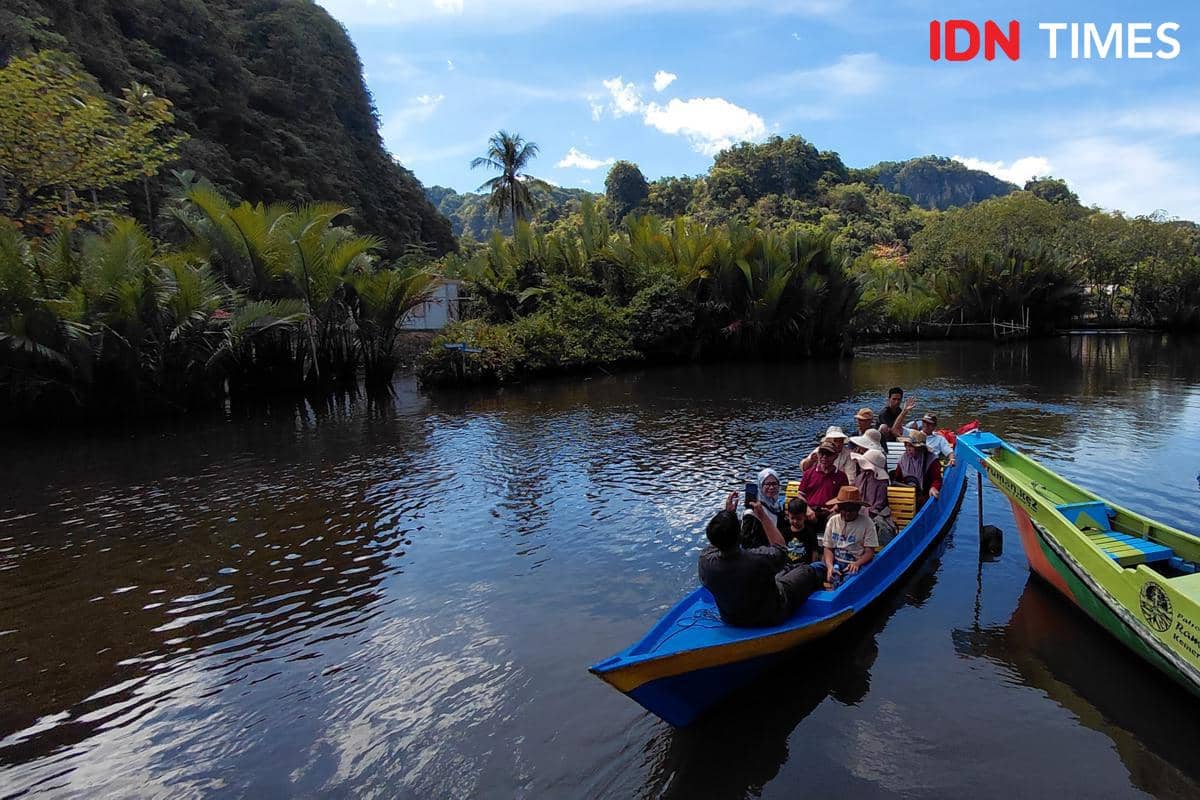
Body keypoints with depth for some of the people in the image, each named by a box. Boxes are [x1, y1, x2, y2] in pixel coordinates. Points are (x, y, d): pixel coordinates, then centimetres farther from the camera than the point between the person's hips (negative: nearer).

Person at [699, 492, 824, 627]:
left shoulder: (706, 562, -28)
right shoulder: (759, 558, -39)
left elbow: (714, 542, -1)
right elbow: (780, 548, -13)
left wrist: (727, 513, -2)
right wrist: (763, 516, -8)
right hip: (771, 619, -4)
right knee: (807, 571, 17)